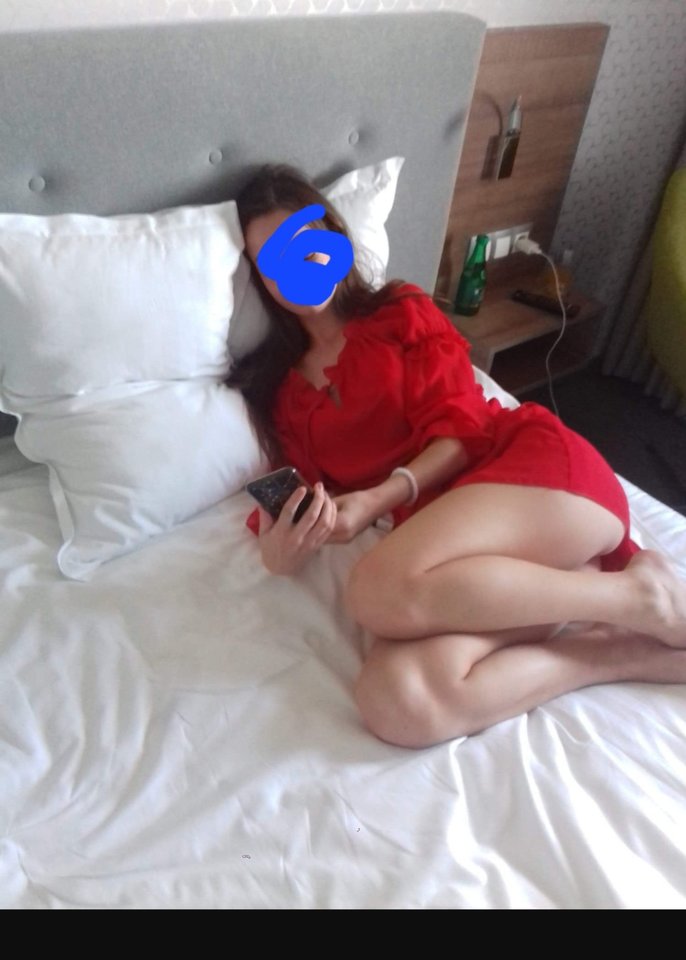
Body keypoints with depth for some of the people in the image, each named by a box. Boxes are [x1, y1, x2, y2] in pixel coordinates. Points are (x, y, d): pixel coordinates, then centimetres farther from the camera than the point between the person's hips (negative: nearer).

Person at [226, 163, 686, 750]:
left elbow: (460, 429, 0)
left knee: (377, 591, -34)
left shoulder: (401, 311, 13)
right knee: (396, 703, -29)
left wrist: (377, 500, -16)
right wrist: (281, 544, -13)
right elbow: (302, 500, 11)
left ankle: (637, 594, -14)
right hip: (442, 522, 3)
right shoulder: (284, 388, 22)